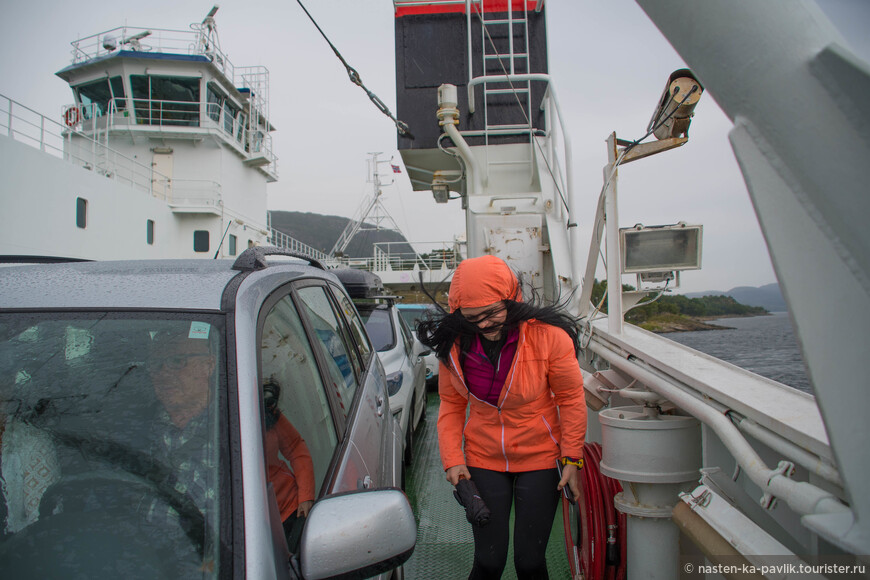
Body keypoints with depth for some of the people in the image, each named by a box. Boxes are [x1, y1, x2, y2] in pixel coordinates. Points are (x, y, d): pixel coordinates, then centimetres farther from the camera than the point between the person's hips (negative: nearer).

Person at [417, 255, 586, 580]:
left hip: (539, 459, -1)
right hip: (483, 461, 2)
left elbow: (571, 399, -6)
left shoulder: (548, 335, -17)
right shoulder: (455, 344, -10)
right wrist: (452, 458, -5)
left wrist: (572, 458, -5)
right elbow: (451, 406, 3)